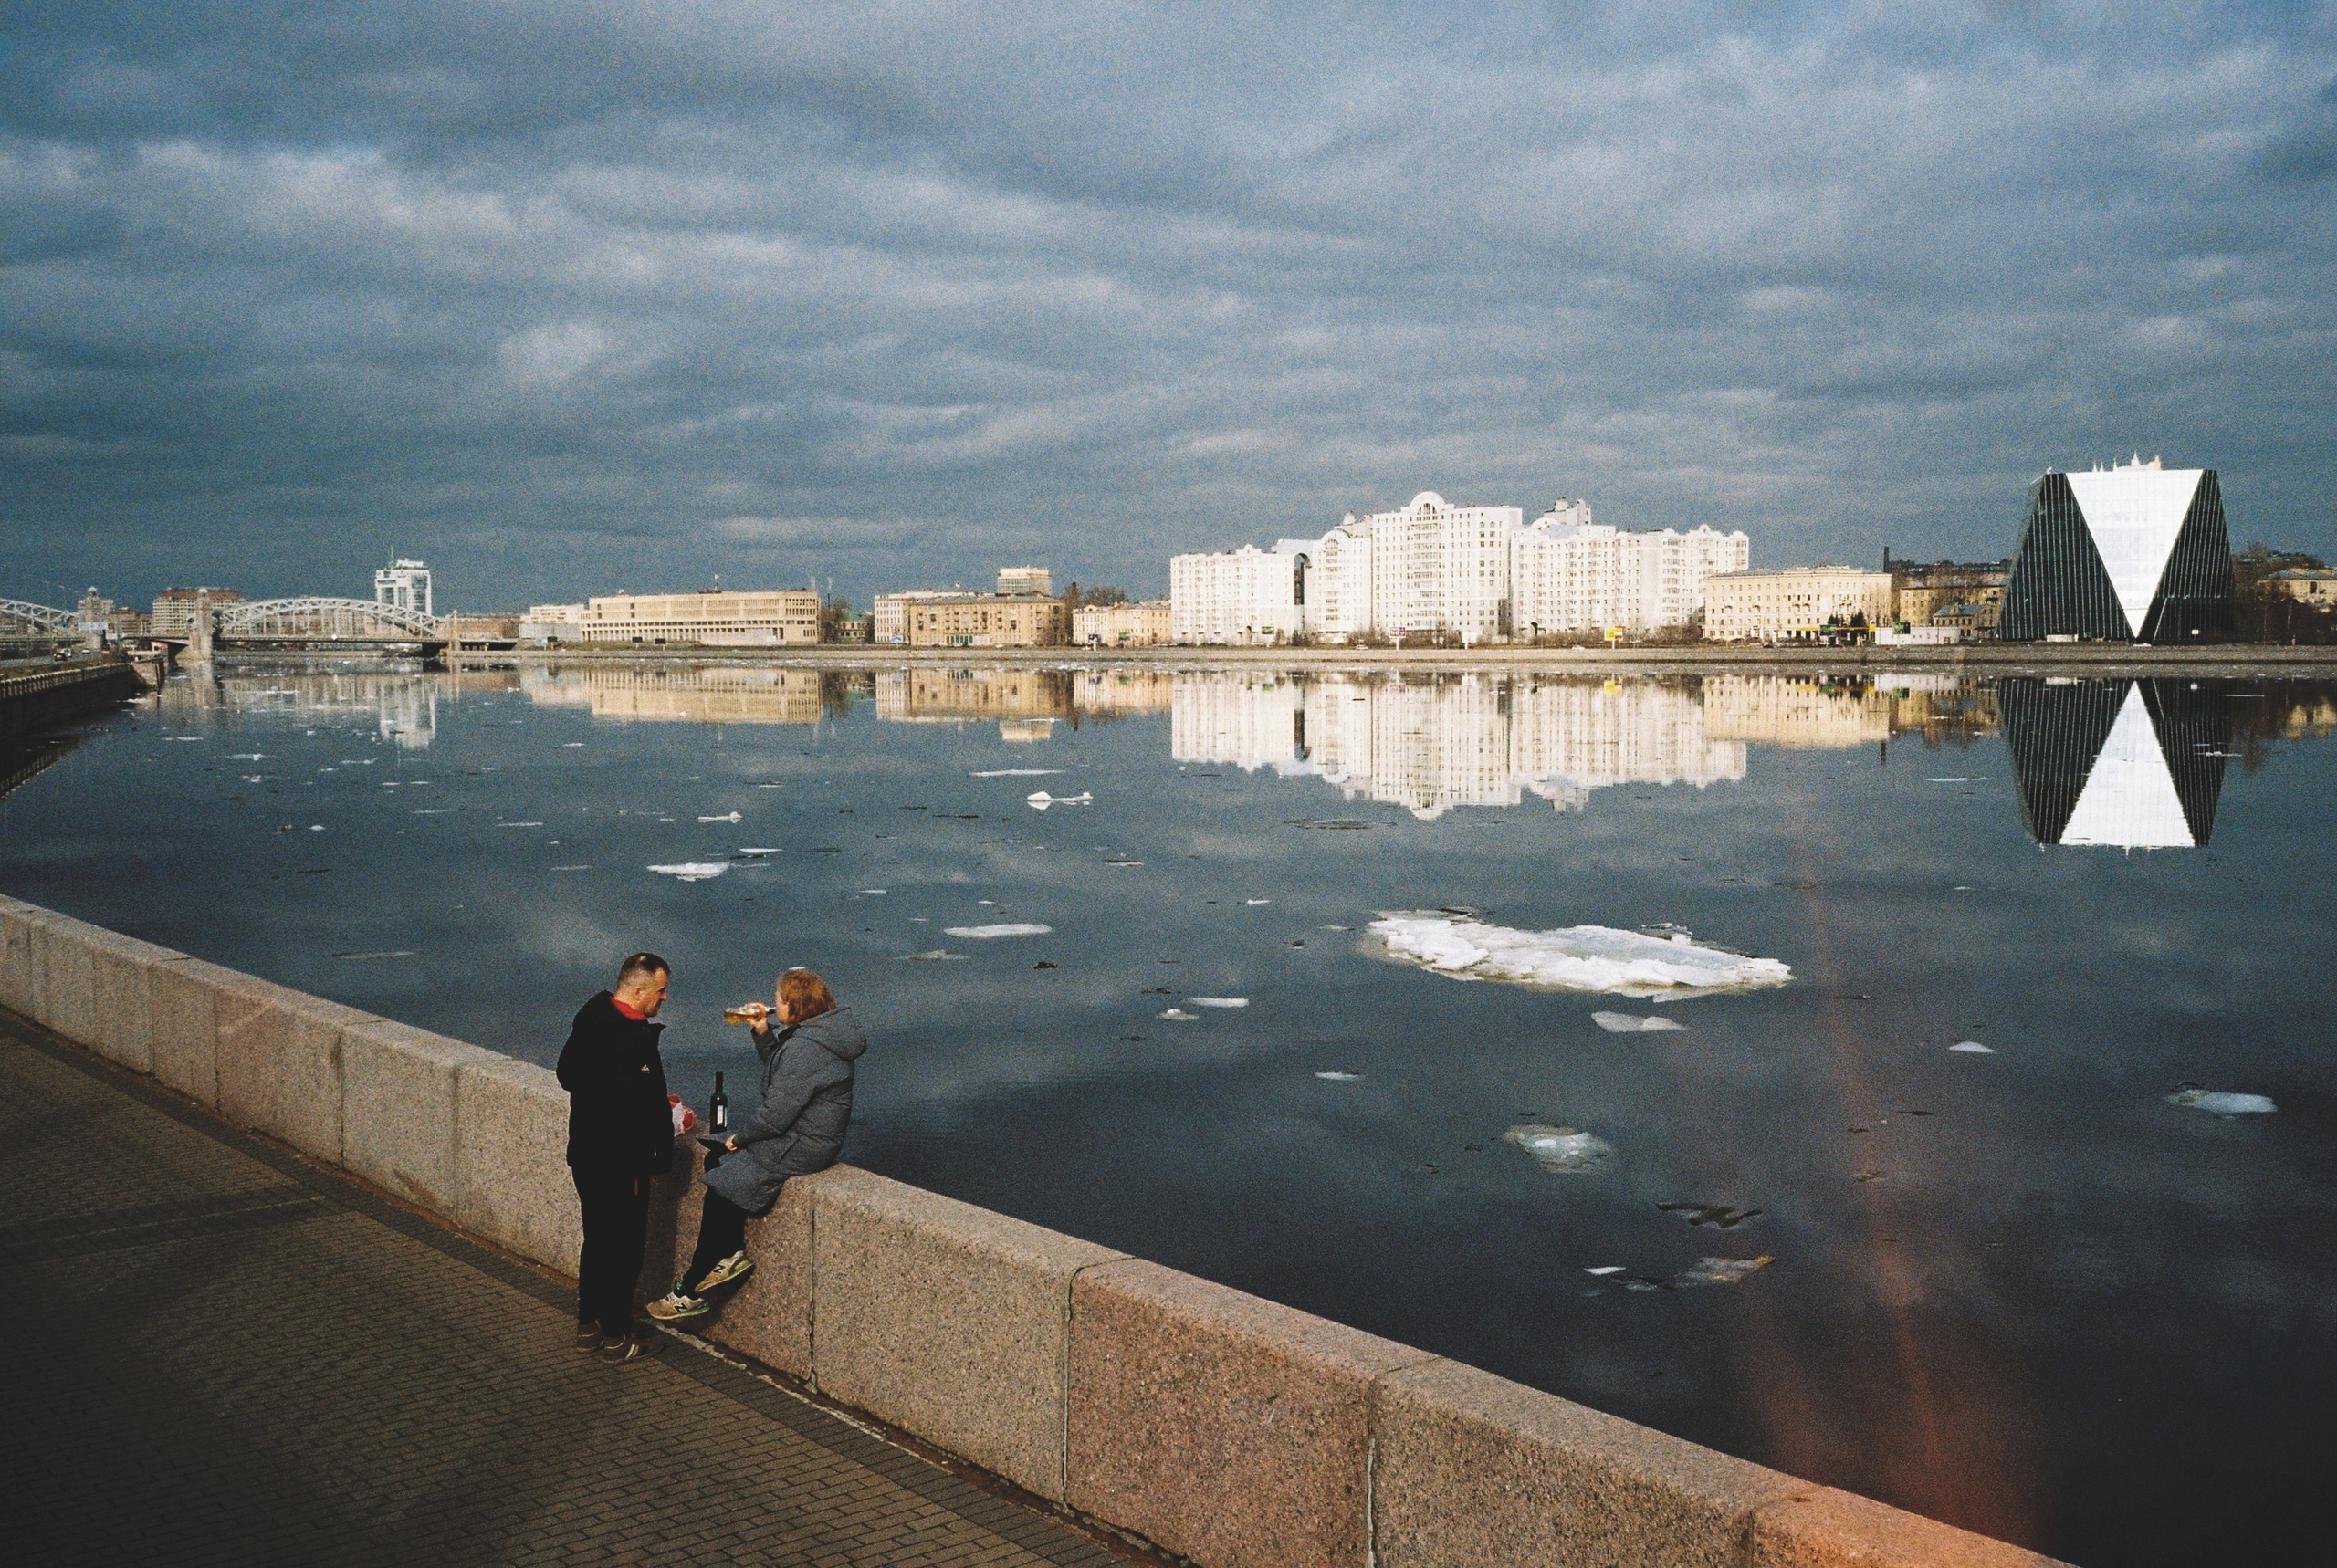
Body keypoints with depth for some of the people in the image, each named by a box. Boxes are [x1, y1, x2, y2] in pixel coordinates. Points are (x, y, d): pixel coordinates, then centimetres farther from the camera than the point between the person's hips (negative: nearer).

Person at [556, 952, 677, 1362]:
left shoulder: (590, 1015, 2)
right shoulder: (635, 1037, -26)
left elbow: (566, 1074, 14)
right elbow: (647, 1107, -29)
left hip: (585, 1151, 9)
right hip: (621, 1160, -9)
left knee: (597, 1238, 21)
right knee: (625, 1244, 5)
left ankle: (588, 1324, 32)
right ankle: (616, 1336, 16)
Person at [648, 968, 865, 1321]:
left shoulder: (805, 1049, -25)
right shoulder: (813, 1031, 6)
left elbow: (777, 1114, -24)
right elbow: (779, 1070, 22)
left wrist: (739, 1138, -8)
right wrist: (763, 1033, 6)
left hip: (801, 1146, -10)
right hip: (806, 1136, 10)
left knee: (721, 1190, -3)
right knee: (720, 1160, 17)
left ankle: (690, 1292, 6)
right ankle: (733, 1254, 17)